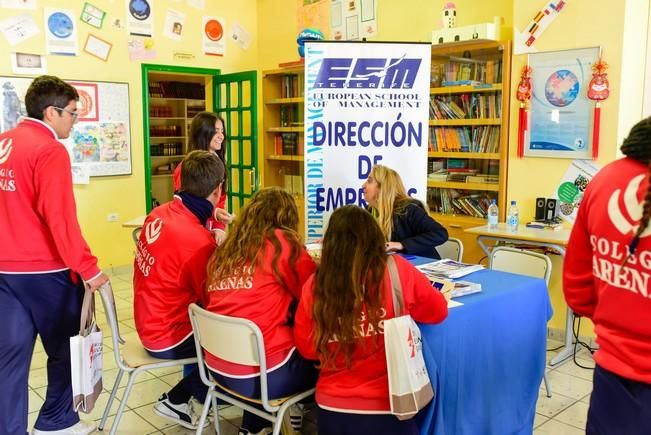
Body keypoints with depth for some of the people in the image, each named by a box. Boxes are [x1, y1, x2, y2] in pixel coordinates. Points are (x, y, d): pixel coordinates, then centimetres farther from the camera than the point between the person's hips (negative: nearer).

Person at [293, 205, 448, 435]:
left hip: (331, 408, 2)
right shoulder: (398, 271, -12)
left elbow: (306, 348, 4)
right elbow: (438, 311, 6)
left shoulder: (315, 284, -9)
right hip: (385, 410, -2)